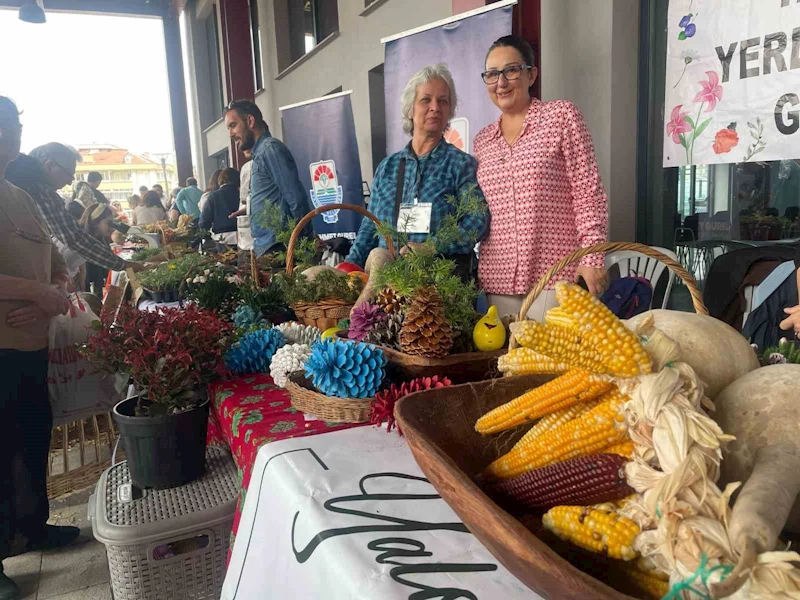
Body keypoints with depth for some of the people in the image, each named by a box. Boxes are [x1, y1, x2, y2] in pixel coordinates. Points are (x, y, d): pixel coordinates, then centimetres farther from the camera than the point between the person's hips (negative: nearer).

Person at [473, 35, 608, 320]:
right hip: (495, 280, 4)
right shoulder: (482, 140, 15)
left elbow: (588, 192, -3)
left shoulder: (561, 115, 2)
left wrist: (592, 257, -11)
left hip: (553, 277, -4)